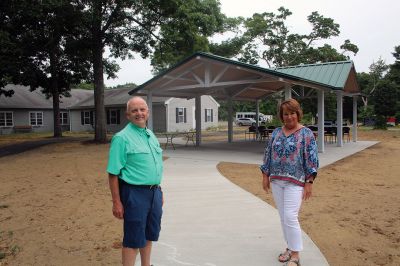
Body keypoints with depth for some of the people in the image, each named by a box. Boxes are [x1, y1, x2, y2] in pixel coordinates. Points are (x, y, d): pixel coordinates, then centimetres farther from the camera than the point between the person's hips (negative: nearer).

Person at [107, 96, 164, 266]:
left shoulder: (151, 135, 11)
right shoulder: (122, 138, -12)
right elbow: (113, 173, -15)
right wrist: (117, 202, -17)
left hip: (154, 192, 8)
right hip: (135, 193, -7)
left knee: (149, 234, 19)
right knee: (133, 239, 3)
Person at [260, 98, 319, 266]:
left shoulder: (306, 133, -4)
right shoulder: (276, 132, 9)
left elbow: (312, 159, -7)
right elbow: (268, 154, 12)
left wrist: (309, 182, -12)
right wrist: (265, 175, 8)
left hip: (295, 182, -5)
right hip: (276, 181, 5)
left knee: (290, 217, -9)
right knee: (283, 217, 11)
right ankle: (290, 247, 27)